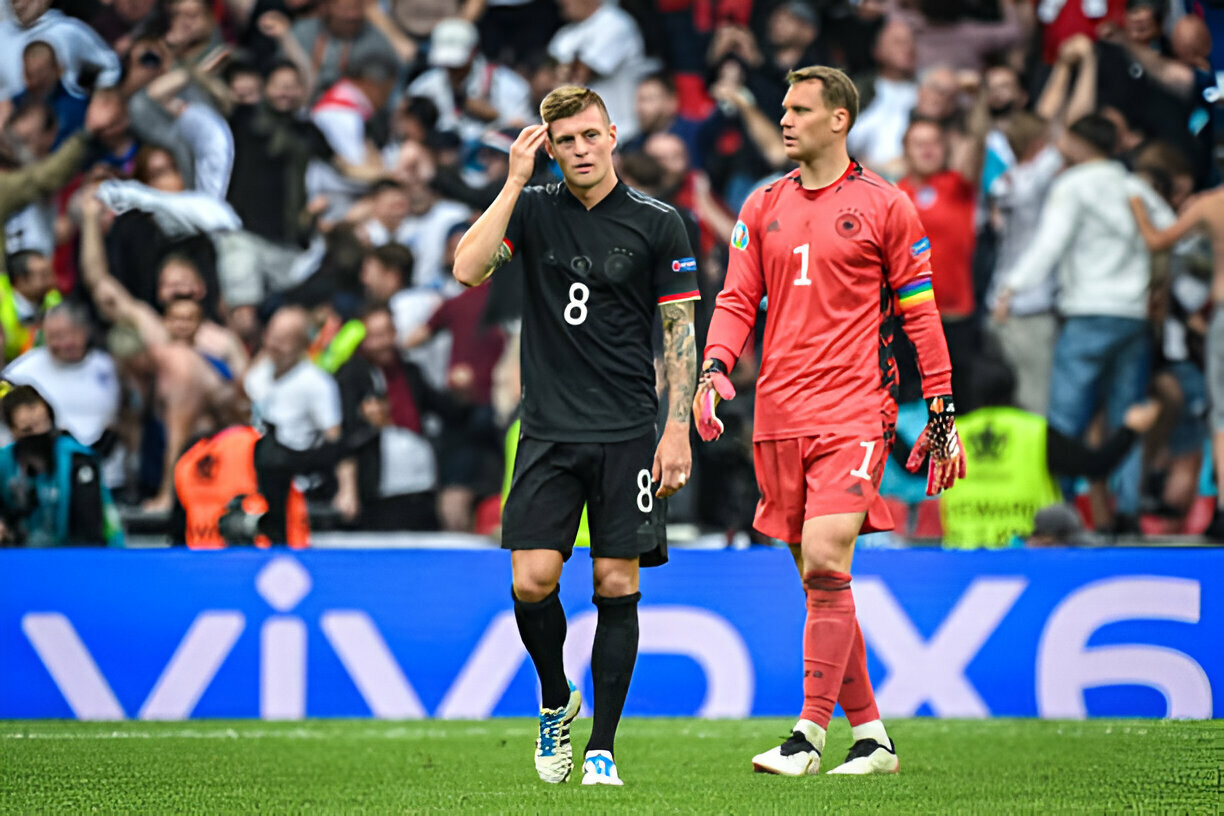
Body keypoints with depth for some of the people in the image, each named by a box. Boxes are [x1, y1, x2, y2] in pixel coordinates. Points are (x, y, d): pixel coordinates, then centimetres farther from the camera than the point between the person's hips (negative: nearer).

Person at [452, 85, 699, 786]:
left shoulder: (658, 224, 0)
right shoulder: (533, 209, 5)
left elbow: (680, 332, 2)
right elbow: (469, 268, -12)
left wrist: (678, 431, -5)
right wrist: (515, 180, -13)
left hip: (629, 433, -1)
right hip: (548, 432, 1)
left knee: (617, 586, -2)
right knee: (533, 581, -7)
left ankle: (603, 747, 7)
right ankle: (556, 702, 20)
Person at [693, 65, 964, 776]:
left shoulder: (884, 206, 0)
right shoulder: (763, 208, 13)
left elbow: (921, 313, 3)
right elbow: (738, 300, 13)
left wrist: (942, 415, 1)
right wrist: (715, 366, -7)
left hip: (854, 414, -5)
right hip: (779, 416, 5)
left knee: (824, 561, -18)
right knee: (819, 579, 7)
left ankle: (810, 734, -16)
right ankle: (871, 736, 15)